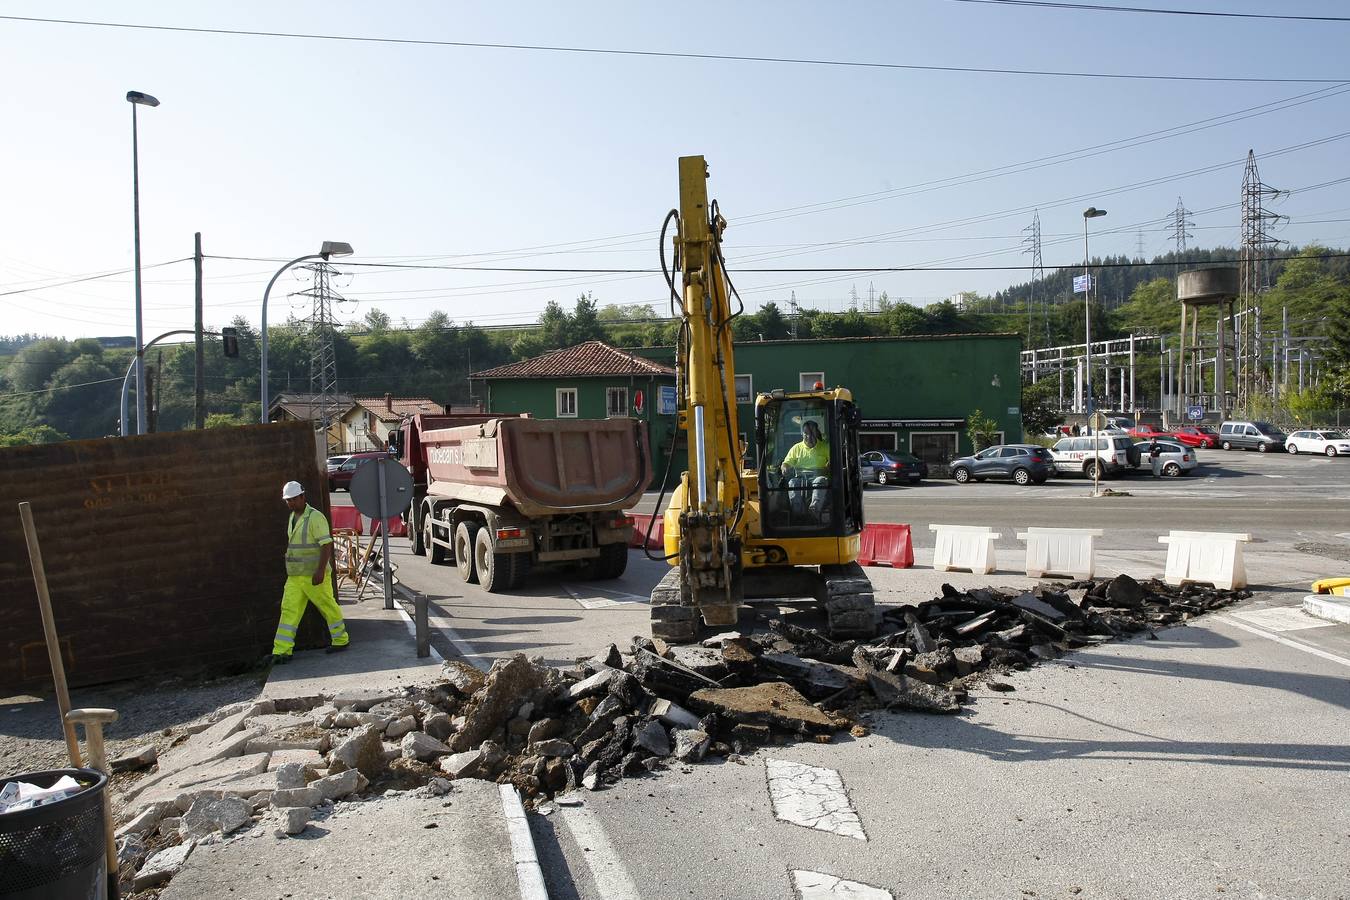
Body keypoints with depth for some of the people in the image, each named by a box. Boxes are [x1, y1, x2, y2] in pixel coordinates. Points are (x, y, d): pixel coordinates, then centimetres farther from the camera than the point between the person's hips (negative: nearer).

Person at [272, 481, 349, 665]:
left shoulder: (315, 517, -13)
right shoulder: (292, 517, 13)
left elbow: (327, 545, -18)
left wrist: (320, 571, -25)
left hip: (314, 575, -7)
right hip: (294, 576, 7)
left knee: (328, 607, 4)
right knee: (289, 610, 0)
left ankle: (341, 640, 20)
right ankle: (282, 651, -1)